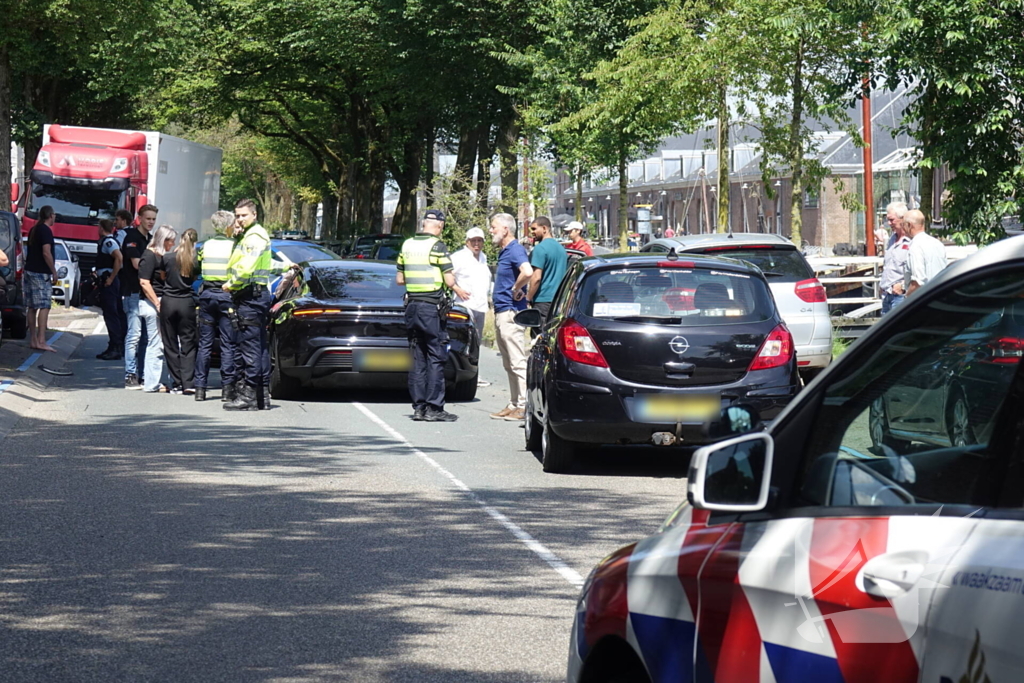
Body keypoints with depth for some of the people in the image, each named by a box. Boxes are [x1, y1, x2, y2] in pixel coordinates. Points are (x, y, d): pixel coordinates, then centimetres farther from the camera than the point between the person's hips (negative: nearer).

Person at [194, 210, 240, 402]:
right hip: (226, 296, -4)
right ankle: (228, 388, -1)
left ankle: (200, 387, 8)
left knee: (205, 343, 9)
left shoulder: (206, 246, 7)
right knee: (229, 344, 1)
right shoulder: (233, 246, -6)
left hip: (207, 295, 4)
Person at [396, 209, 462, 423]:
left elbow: (399, 279, 13)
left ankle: (418, 406, 10)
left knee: (417, 358, 10)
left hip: (412, 306, 6)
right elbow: (449, 279, -12)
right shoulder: (437, 246, -10)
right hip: (432, 308, -6)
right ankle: (434, 408, -4)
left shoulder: (407, 245, 9)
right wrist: (458, 290, 8)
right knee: (435, 358, -2)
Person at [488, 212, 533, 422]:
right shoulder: (504, 252, 17)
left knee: (518, 362, -9)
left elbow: (527, 272, -33)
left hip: (511, 312, -11)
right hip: (501, 312, 11)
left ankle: (524, 406, -9)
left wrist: (516, 290, -19)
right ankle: (514, 405, 18)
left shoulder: (515, 250, -14)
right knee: (509, 364, 13)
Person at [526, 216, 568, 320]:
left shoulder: (540, 248, -11)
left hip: (543, 301, -9)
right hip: (560, 301, 9)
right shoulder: (561, 248, 17)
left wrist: (528, 299, -10)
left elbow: (536, 277, -17)